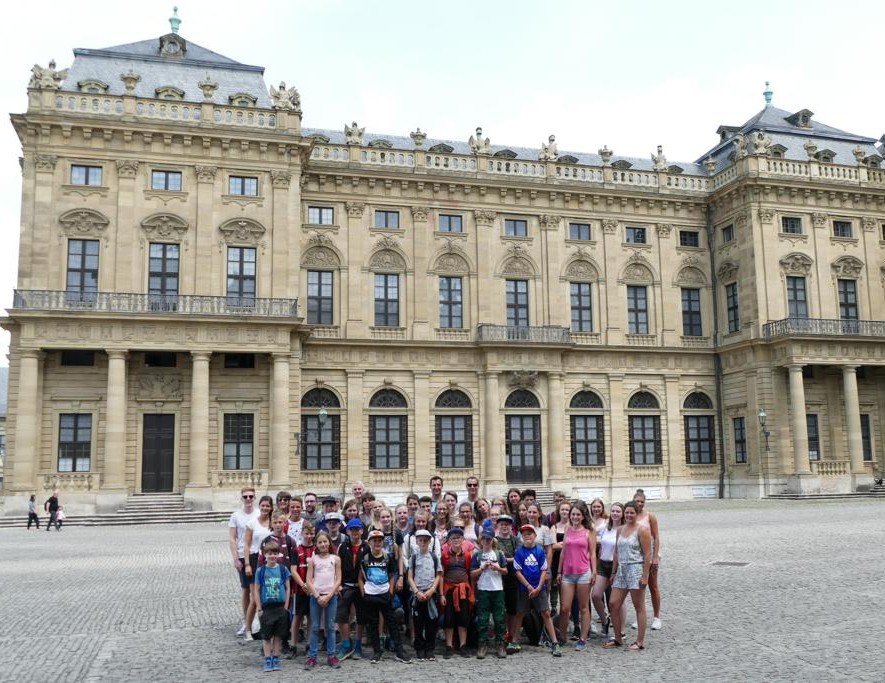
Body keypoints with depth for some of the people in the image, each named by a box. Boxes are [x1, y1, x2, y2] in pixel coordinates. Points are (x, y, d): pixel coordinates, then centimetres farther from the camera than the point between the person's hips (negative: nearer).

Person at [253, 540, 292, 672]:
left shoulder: (283, 570, 0)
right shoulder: (260, 571, -2)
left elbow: (288, 588, 4)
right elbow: (256, 590, 1)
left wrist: (285, 607, -1)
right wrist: (259, 609, -3)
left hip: (280, 607, 1)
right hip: (266, 607, -1)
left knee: (278, 635, 7)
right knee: (266, 636, 5)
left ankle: (276, 659, 18)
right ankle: (267, 660, 13)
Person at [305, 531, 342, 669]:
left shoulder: (336, 559, 5)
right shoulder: (312, 560, 4)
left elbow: (338, 580, 1)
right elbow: (309, 581, 0)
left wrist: (328, 596, -8)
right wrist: (318, 596, -10)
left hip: (331, 595, 0)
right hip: (316, 596, 0)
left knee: (330, 627, 4)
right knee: (315, 627, 3)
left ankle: (331, 655, 11)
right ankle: (312, 656, 8)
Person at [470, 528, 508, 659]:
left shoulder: (498, 554, 8)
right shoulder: (477, 555, 4)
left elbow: (505, 571, 10)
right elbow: (472, 574, 2)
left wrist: (498, 568, -9)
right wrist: (482, 568, -12)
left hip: (498, 589, 1)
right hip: (482, 590, -1)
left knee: (499, 618, 2)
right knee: (482, 619, 0)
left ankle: (500, 644, 10)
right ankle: (483, 645, 6)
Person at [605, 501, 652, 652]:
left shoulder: (642, 530, -6)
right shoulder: (620, 530, 14)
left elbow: (647, 554, -11)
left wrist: (645, 576, -16)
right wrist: (613, 572, 14)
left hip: (636, 569, -7)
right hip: (621, 570, 7)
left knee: (639, 607, 1)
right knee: (613, 604, 3)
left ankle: (640, 641, 9)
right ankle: (618, 639, 16)